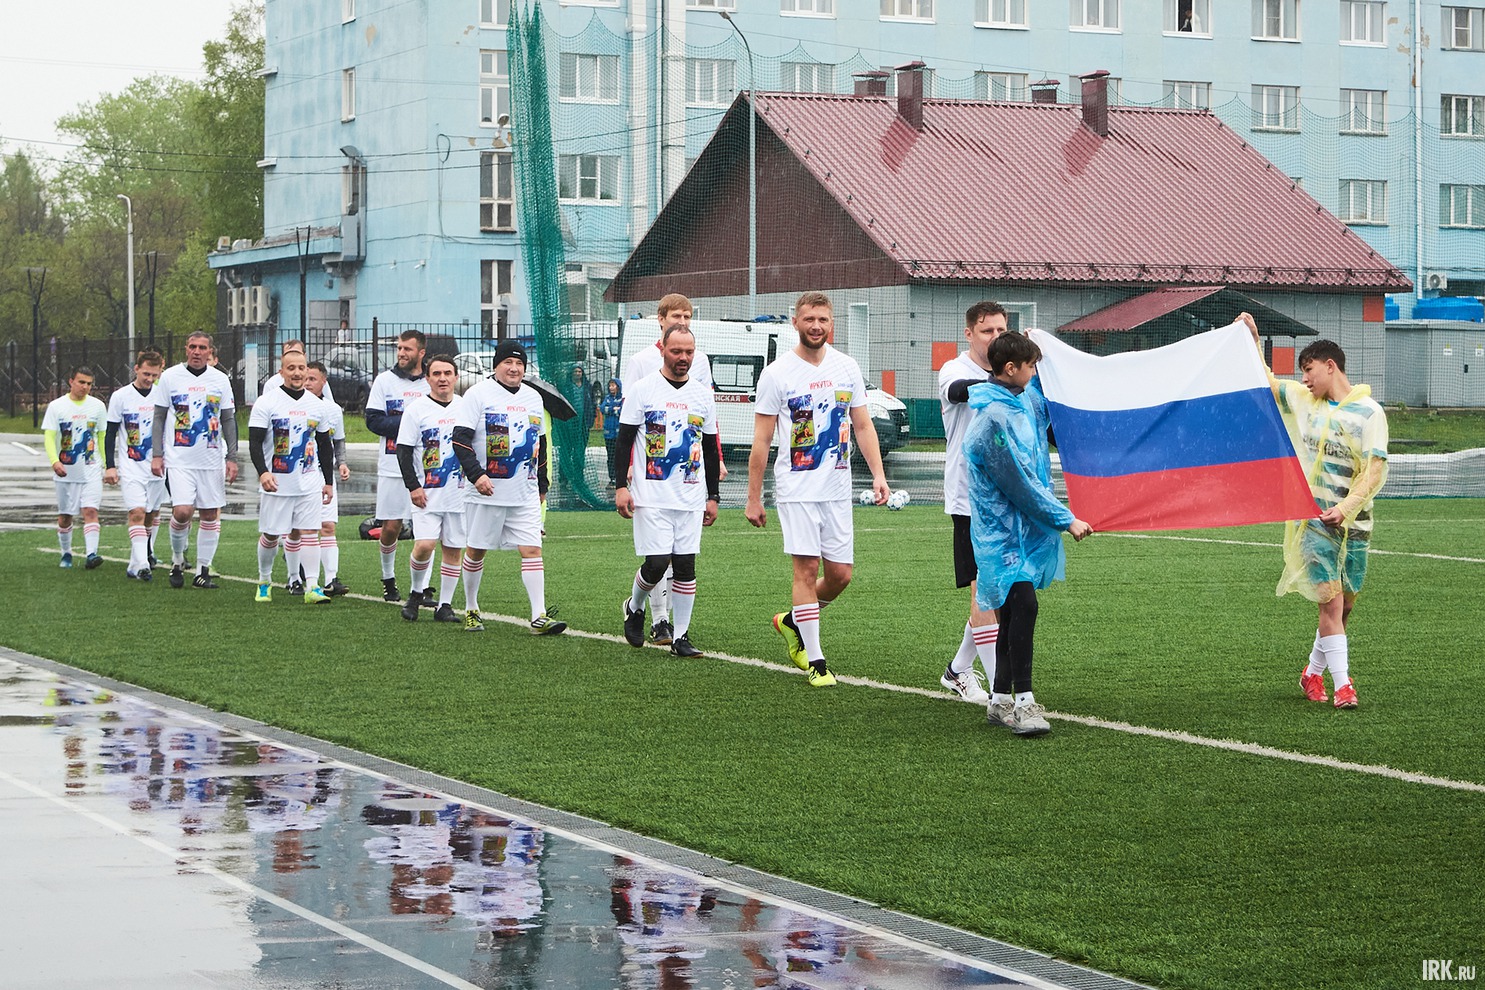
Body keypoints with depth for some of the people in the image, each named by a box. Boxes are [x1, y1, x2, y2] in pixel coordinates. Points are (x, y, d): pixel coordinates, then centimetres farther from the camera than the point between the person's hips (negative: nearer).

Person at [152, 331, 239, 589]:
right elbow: (159, 417, 6)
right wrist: (157, 454, -1)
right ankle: (177, 559, 9)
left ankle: (204, 571, 11)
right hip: (179, 458, -2)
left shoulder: (220, 380, 6)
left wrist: (232, 457, 4)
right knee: (182, 511, -15)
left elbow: (229, 420, 10)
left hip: (212, 459, 2)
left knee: (210, 514, 2)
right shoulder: (170, 377, 1)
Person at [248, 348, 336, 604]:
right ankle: (264, 582, 25)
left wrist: (329, 481, 16)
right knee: (270, 535, 5)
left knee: (310, 532, -6)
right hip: (276, 484, -3)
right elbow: (255, 442, -9)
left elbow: (325, 446, 17)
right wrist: (263, 472, -24)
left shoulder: (316, 405, 9)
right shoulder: (267, 403, -4)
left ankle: (312, 587, -7)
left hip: (309, 484, 3)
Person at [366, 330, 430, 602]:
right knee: (391, 526, 2)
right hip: (392, 467, -1)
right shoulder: (385, 380, 4)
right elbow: (373, 421, -4)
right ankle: (388, 580, 22)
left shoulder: (432, 383, 8)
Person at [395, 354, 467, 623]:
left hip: (460, 493, 4)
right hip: (427, 494, -3)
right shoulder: (417, 409, -3)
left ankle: (445, 605, 12)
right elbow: (403, 451, -4)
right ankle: (415, 594, 9)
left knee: (453, 549, 4)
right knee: (424, 545, -15)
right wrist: (413, 487, -11)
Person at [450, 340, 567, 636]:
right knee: (475, 550, 7)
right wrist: (476, 474, -22)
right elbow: (460, 439, -11)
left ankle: (539, 617, -9)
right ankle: (471, 611, 23)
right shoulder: (479, 394, -5)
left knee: (532, 550, -6)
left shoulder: (533, 398, 13)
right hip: (486, 493, -4)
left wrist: (542, 484, 23)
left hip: (525, 495, 4)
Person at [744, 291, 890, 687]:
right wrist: (753, 499, -3)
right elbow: (761, 442, -3)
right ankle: (816, 661, -1)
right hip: (796, 489, -4)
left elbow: (863, 425, 12)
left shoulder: (847, 368, 6)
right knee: (807, 569, -8)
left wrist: (878, 474, -1)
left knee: (840, 574, 5)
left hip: (837, 489, 4)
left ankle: (792, 622, 31)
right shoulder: (777, 374, -6)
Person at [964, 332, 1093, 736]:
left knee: (1014, 611, 11)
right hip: (1004, 532, -9)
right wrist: (1065, 520, -13)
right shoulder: (994, 416, -20)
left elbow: (1044, 407, 36)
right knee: (1022, 602, -18)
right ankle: (1022, 700, -16)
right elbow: (1021, 484, -19)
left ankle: (1001, 700, 17)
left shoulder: (1024, 400, 9)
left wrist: (1034, 354, 21)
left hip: (1023, 529, 9)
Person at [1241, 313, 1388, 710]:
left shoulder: (1368, 412, -5)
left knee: (1344, 606, 8)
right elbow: (1266, 381, 23)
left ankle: (1312, 673, 27)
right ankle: (1342, 685, -11)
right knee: (1330, 602, -12)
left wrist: (1346, 507, -23)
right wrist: (1252, 339, 12)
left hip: (1353, 524, -1)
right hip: (1313, 520, 1)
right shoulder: (1303, 400, 8)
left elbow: (1376, 470, -12)